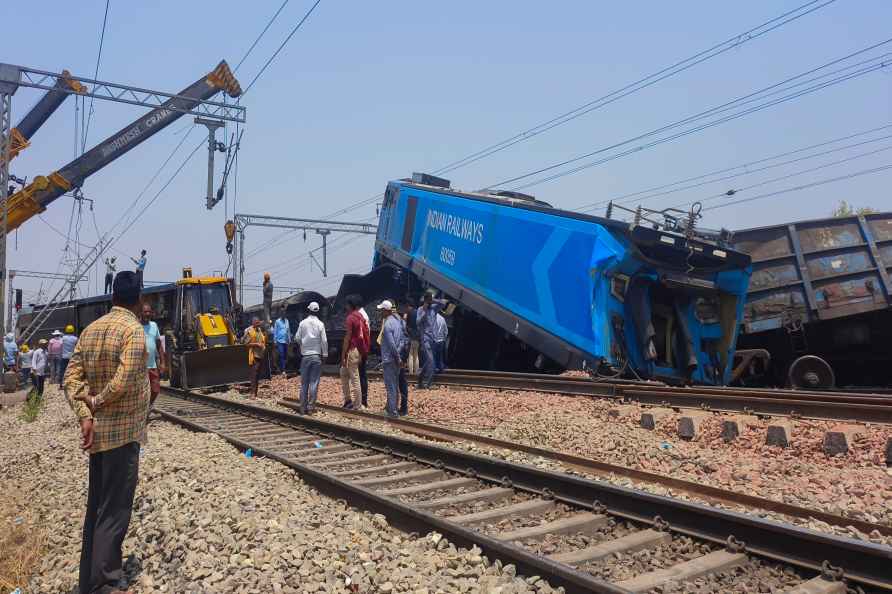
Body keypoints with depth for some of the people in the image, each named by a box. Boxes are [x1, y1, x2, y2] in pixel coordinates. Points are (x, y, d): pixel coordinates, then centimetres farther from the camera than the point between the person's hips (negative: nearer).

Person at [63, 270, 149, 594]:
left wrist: (85, 416, -5)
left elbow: (71, 379, 3)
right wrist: (96, 402, -8)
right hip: (123, 431, -8)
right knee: (114, 512, -2)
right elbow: (124, 381, -25)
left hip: (97, 430, 8)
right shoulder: (133, 329, -15)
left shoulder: (90, 329, 8)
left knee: (96, 506, 17)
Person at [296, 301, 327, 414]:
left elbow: (297, 338, 2)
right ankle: (311, 407, 0)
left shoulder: (303, 323, -1)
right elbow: (324, 340, -5)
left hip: (305, 356, 2)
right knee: (314, 382, 1)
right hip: (317, 356, -1)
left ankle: (303, 406, 10)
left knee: (304, 383, 8)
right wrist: (324, 354, 4)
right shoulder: (320, 324, -4)